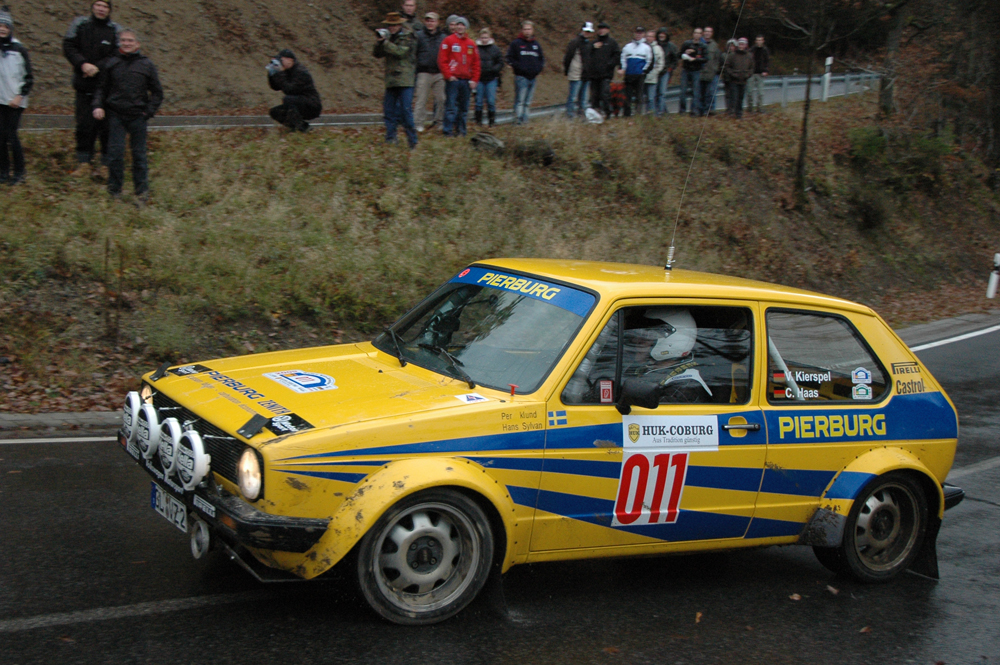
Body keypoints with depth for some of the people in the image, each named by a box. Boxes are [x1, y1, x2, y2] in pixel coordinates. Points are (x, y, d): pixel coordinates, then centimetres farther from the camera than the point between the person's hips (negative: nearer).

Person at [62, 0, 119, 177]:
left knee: (106, 126, 0)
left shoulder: (115, 30, 0)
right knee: (84, 124, 5)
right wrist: (83, 64, -14)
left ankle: (106, 164, 9)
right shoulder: (80, 24, 5)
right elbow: (68, 47, 0)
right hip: (84, 85, 2)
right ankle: (83, 163, 11)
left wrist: (98, 67, -18)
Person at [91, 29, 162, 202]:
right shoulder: (112, 64, 4)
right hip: (115, 115, 1)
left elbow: (157, 92, 7)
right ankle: (114, 190, 9)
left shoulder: (146, 65, 2)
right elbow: (101, 88, 13)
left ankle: (142, 192, 14)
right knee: (115, 152, -3)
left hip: (137, 116, -1)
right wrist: (98, 106, -3)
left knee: (139, 154, 4)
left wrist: (148, 112, -3)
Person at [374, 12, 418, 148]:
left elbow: (401, 52, -17)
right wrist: (378, 42, -7)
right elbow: (377, 54, 11)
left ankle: (412, 141, -6)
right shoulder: (389, 38, 16)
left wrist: (385, 42, -18)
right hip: (391, 81, 6)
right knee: (389, 111, 4)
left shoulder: (408, 38, -1)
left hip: (405, 80, -6)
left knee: (406, 110, -11)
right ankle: (390, 139, 10)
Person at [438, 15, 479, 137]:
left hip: (467, 81, 4)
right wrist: (448, 75, -10)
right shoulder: (448, 41, 1)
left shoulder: (471, 44, 13)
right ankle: (448, 130, -6)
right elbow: (442, 60, -3)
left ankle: (461, 130, 13)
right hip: (453, 80, -4)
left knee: (464, 108, 6)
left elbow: (476, 63, 14)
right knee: (451, 106, -8)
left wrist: (474, 80, 5)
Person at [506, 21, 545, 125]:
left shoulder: (536, 44, 16)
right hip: (521, 76, -5)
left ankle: (525, 120, 13)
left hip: (533, 77, 5)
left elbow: (542, 58, 24)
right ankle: (518, 120, -11)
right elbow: (510, 58, -3)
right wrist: (519, 67, -12)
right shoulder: (516, 43, 0)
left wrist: (539, 68, 6)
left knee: (527, 102, 8)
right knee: (520, 101, -10)